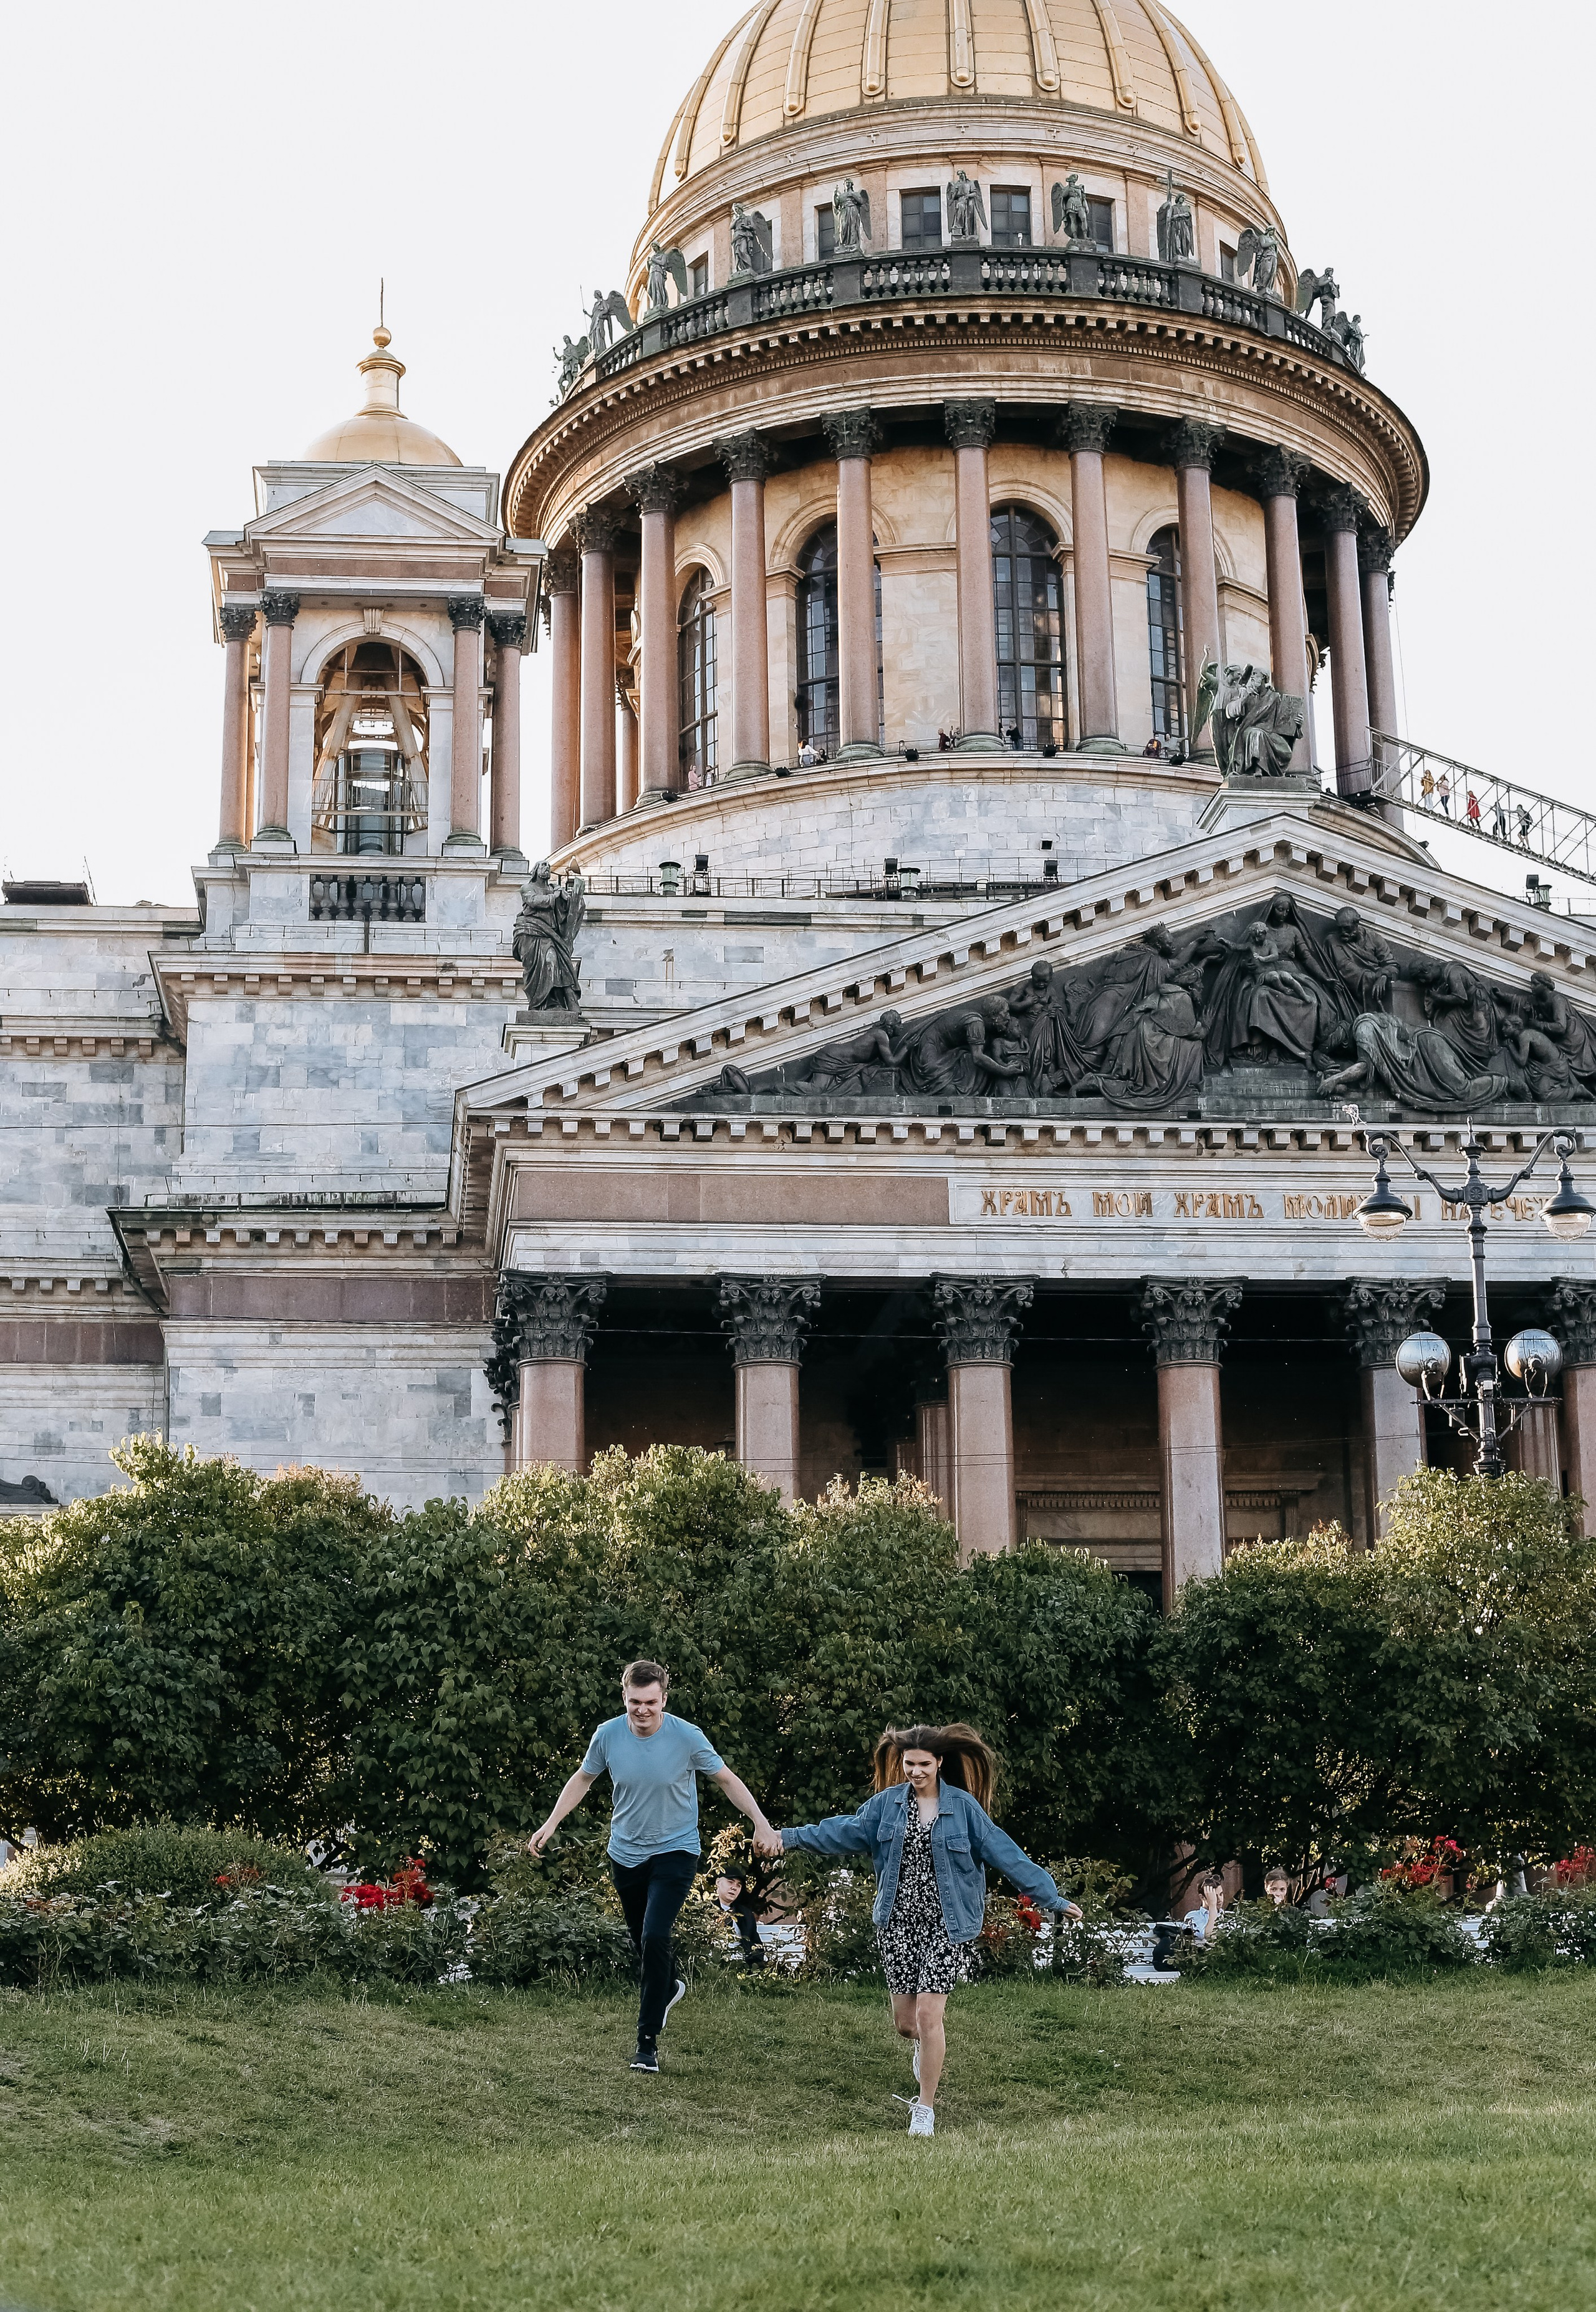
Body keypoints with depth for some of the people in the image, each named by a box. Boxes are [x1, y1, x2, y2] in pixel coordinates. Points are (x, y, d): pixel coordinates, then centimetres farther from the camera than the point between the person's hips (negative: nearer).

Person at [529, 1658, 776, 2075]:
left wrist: (760, 1822, -13)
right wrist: (550, 1825, 3)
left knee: (655, 1939, -19)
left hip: (675, 1851, -4)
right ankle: (669, 1986, 50)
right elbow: (583, 1779, 8)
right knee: (641, 1942, 16)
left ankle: (648, 2041, -10)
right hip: (626, 1853, 4)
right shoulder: (608, 1735, -10)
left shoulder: (688, 1737, -17)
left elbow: (727, 1779, -4)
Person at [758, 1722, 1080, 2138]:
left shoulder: (963, 1806, -4)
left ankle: (925, 2109, 6)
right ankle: (927, 2048, 44)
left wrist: (1052, 1898, -7)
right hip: (898, 1922, 3)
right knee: (904, 2022, 6)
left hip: (944, 1924, -3)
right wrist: (788, 1837, -14)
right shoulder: (887, 1803, 3)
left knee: (928, 2014, -10)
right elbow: (844, 1831, -2)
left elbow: (1004, 1853, -5)